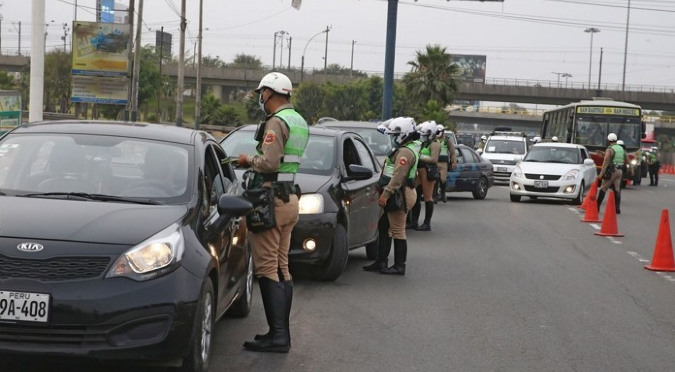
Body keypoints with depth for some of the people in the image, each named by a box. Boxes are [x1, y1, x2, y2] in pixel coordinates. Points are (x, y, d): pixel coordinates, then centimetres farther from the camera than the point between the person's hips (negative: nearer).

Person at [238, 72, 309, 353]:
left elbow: (269, 163, -22)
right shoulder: (300, 122, 16)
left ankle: (277, 335, -10)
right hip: (290, 198, 10)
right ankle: (282, 333, 17)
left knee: (267, 268, -8)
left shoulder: (276, 122, -14)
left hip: (271, 200, -10)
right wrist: (254, 161, 14)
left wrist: (249, 159, -5)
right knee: (281, 268, 13)